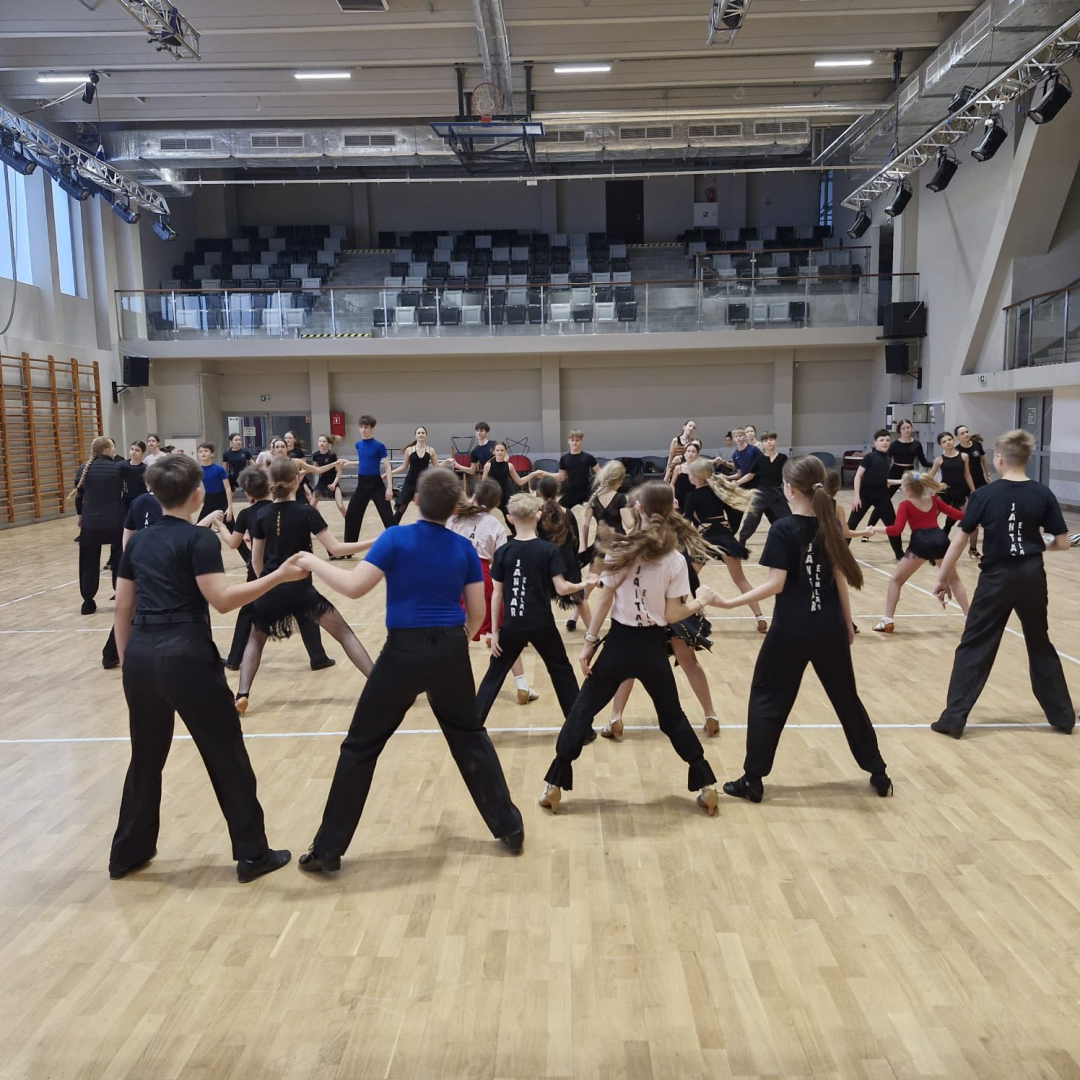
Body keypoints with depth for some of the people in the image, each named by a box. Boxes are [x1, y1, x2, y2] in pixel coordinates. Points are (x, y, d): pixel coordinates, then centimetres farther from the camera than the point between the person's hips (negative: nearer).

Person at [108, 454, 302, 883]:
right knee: (226, 752, 5)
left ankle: (127, 853, 32)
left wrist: (128, 663, 21)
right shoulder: (199, 540, -7)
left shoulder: (138, 541, 12)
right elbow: (223, 598, -16)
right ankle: (252, 854, 12)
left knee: (146, 756, 21)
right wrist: (279, 576, -14)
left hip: (140, 654, 7)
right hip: (185, 655, -6)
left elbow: (122, 611, 14)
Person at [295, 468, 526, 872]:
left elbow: (354, 587, -15)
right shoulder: (464, 548, 4)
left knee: (361, 746, 8)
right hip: (450, 650, 3)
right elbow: (477, 612, 6)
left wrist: (314, 563, 0)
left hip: (404, 652, -3)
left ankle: (327, 850, 14)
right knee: (469, 736, 21)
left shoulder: (396, 539, -6)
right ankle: (510, 827, 26)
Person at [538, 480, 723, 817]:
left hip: (619, 643, -1)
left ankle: (554, 786, 12)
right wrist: (698, 605, 12)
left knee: (583, 710, 11)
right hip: (653, 649, 1)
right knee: (672, 716, 18)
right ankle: (706, 786, 19)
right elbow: (672, 615, -7)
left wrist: (589, 643, -1)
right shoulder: (675, 559, -7)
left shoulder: (619, 549, -9)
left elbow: (604, 602, -7)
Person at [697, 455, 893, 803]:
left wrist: (726, 602, -19)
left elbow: (776, 584, -18)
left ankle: (752, 780, 10)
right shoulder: (829, 526, 4)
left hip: (792, 630, -5)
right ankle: (878, 774, 26)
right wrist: (848, 624, 18)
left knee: (767, 697, 6)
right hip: (829, 628, 5)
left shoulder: (783, 529, -13)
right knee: (846, 696, 18)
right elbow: (840, 578, 8)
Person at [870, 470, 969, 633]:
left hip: (920, 543, -5)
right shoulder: (933, 500, 14)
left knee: (896, 579, 8)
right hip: (940, 539, 5)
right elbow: (955, 514, 19)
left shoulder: (906, 505, 0)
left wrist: (875, 528, -3)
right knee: (954, 579, 25)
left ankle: (887, 620, 1)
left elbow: (896, 530, -10)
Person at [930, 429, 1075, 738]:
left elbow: (960, 539, -8)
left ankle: (953, 719, 2)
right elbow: (1062, 543, 0)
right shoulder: (1043, 494, -2)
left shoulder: (985, 495, -8)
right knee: (1040, 644, 19)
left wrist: (943, 578, 0)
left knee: (974, 646, 4)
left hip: (996, 578, -3)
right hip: (1031, 577, 3)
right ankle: (1063, 715, 29)